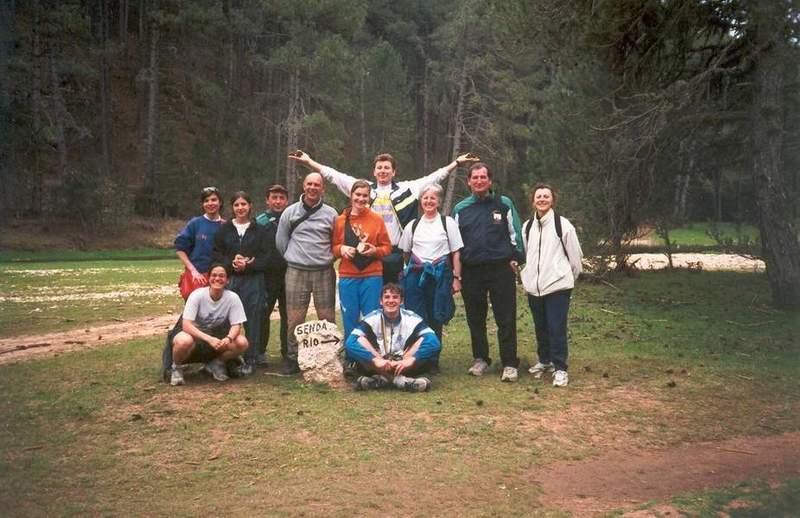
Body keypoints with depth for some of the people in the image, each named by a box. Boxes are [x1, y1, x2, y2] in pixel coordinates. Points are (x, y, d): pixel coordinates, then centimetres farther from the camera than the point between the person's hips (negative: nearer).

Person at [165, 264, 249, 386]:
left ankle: (215, 364, 6)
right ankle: (176, 367, -4)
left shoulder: (233, 298, -14)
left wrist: (228, 338, -35)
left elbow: (236, 325, -11)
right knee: (184, 341, -39)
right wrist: (209, 339, -40)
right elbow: (186, 325, -26)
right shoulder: (197, 295, -20)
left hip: (216, 336, 3)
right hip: (194, 333, -3)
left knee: (242, 343, -23)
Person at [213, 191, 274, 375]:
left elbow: (267, 255, -1)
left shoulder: (260, 229, 4)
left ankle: (250, 360, 9)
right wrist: (231, 262, -10)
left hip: (254, 280, -1)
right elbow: (216, 253, 8)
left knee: (252, 320, 0)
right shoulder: (225, 229, 10)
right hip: (230, 279, 2)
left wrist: (248, 265, -13)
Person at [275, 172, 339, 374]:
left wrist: (328, 258, 8)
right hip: (296, 272, 0)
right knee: (294, 319, -1)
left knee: (327, 318, 0)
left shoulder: (331, 214, 7)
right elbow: (281, 240, 13)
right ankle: (292, 359, 9)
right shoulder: (290, 212, 7)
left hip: (324, 272, 0)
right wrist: (294, 257, 11)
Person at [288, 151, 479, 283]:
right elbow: (333, 175, 7)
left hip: (395, 254, -1)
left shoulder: (405, 189, 5)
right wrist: (308, 161, 3)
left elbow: (435, 177, 5)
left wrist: (457, 162, 1)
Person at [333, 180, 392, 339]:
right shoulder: (340, 220, 5)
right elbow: (333, 247, 11)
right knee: (349, 320, 7)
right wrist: (341, 249, -10)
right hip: (347, 277, 1)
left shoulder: (377, 219, 2)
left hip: (372, 276, -1)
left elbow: (387, 247, 6)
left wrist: (375, 250, -13)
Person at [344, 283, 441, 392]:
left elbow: (434, 343, -18)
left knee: (433, 345, -22)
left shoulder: (412, 318, -4)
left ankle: (383, 377, -24)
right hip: (378, 367, 0)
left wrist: (410, 360, -33)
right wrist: (376, 360, -34)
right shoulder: (372, 319, -5)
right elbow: (350, 343, -20)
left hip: (403, 366, 1)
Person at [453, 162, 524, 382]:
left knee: (506, 319, -3)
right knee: (475, 319, 10)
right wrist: (456, 270, 10)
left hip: (501, 269, -2)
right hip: (471, 271, 3)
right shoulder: (460, 209, 11)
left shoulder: (504, 204, 5)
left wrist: (515, 260, -1)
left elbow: (515, 234, 7)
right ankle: (480, 360, 23)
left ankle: (509, 364, 3)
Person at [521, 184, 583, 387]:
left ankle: (560, 368, 4)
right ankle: (544, 360, 32)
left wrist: (569, 278, 8)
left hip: (557, 285, -5)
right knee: (540, 327, 15)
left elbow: (575, 255, 0)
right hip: (534, 286, 5)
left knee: (557, 328, -6)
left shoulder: (563, 225, -6)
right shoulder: (527, 226, 10)